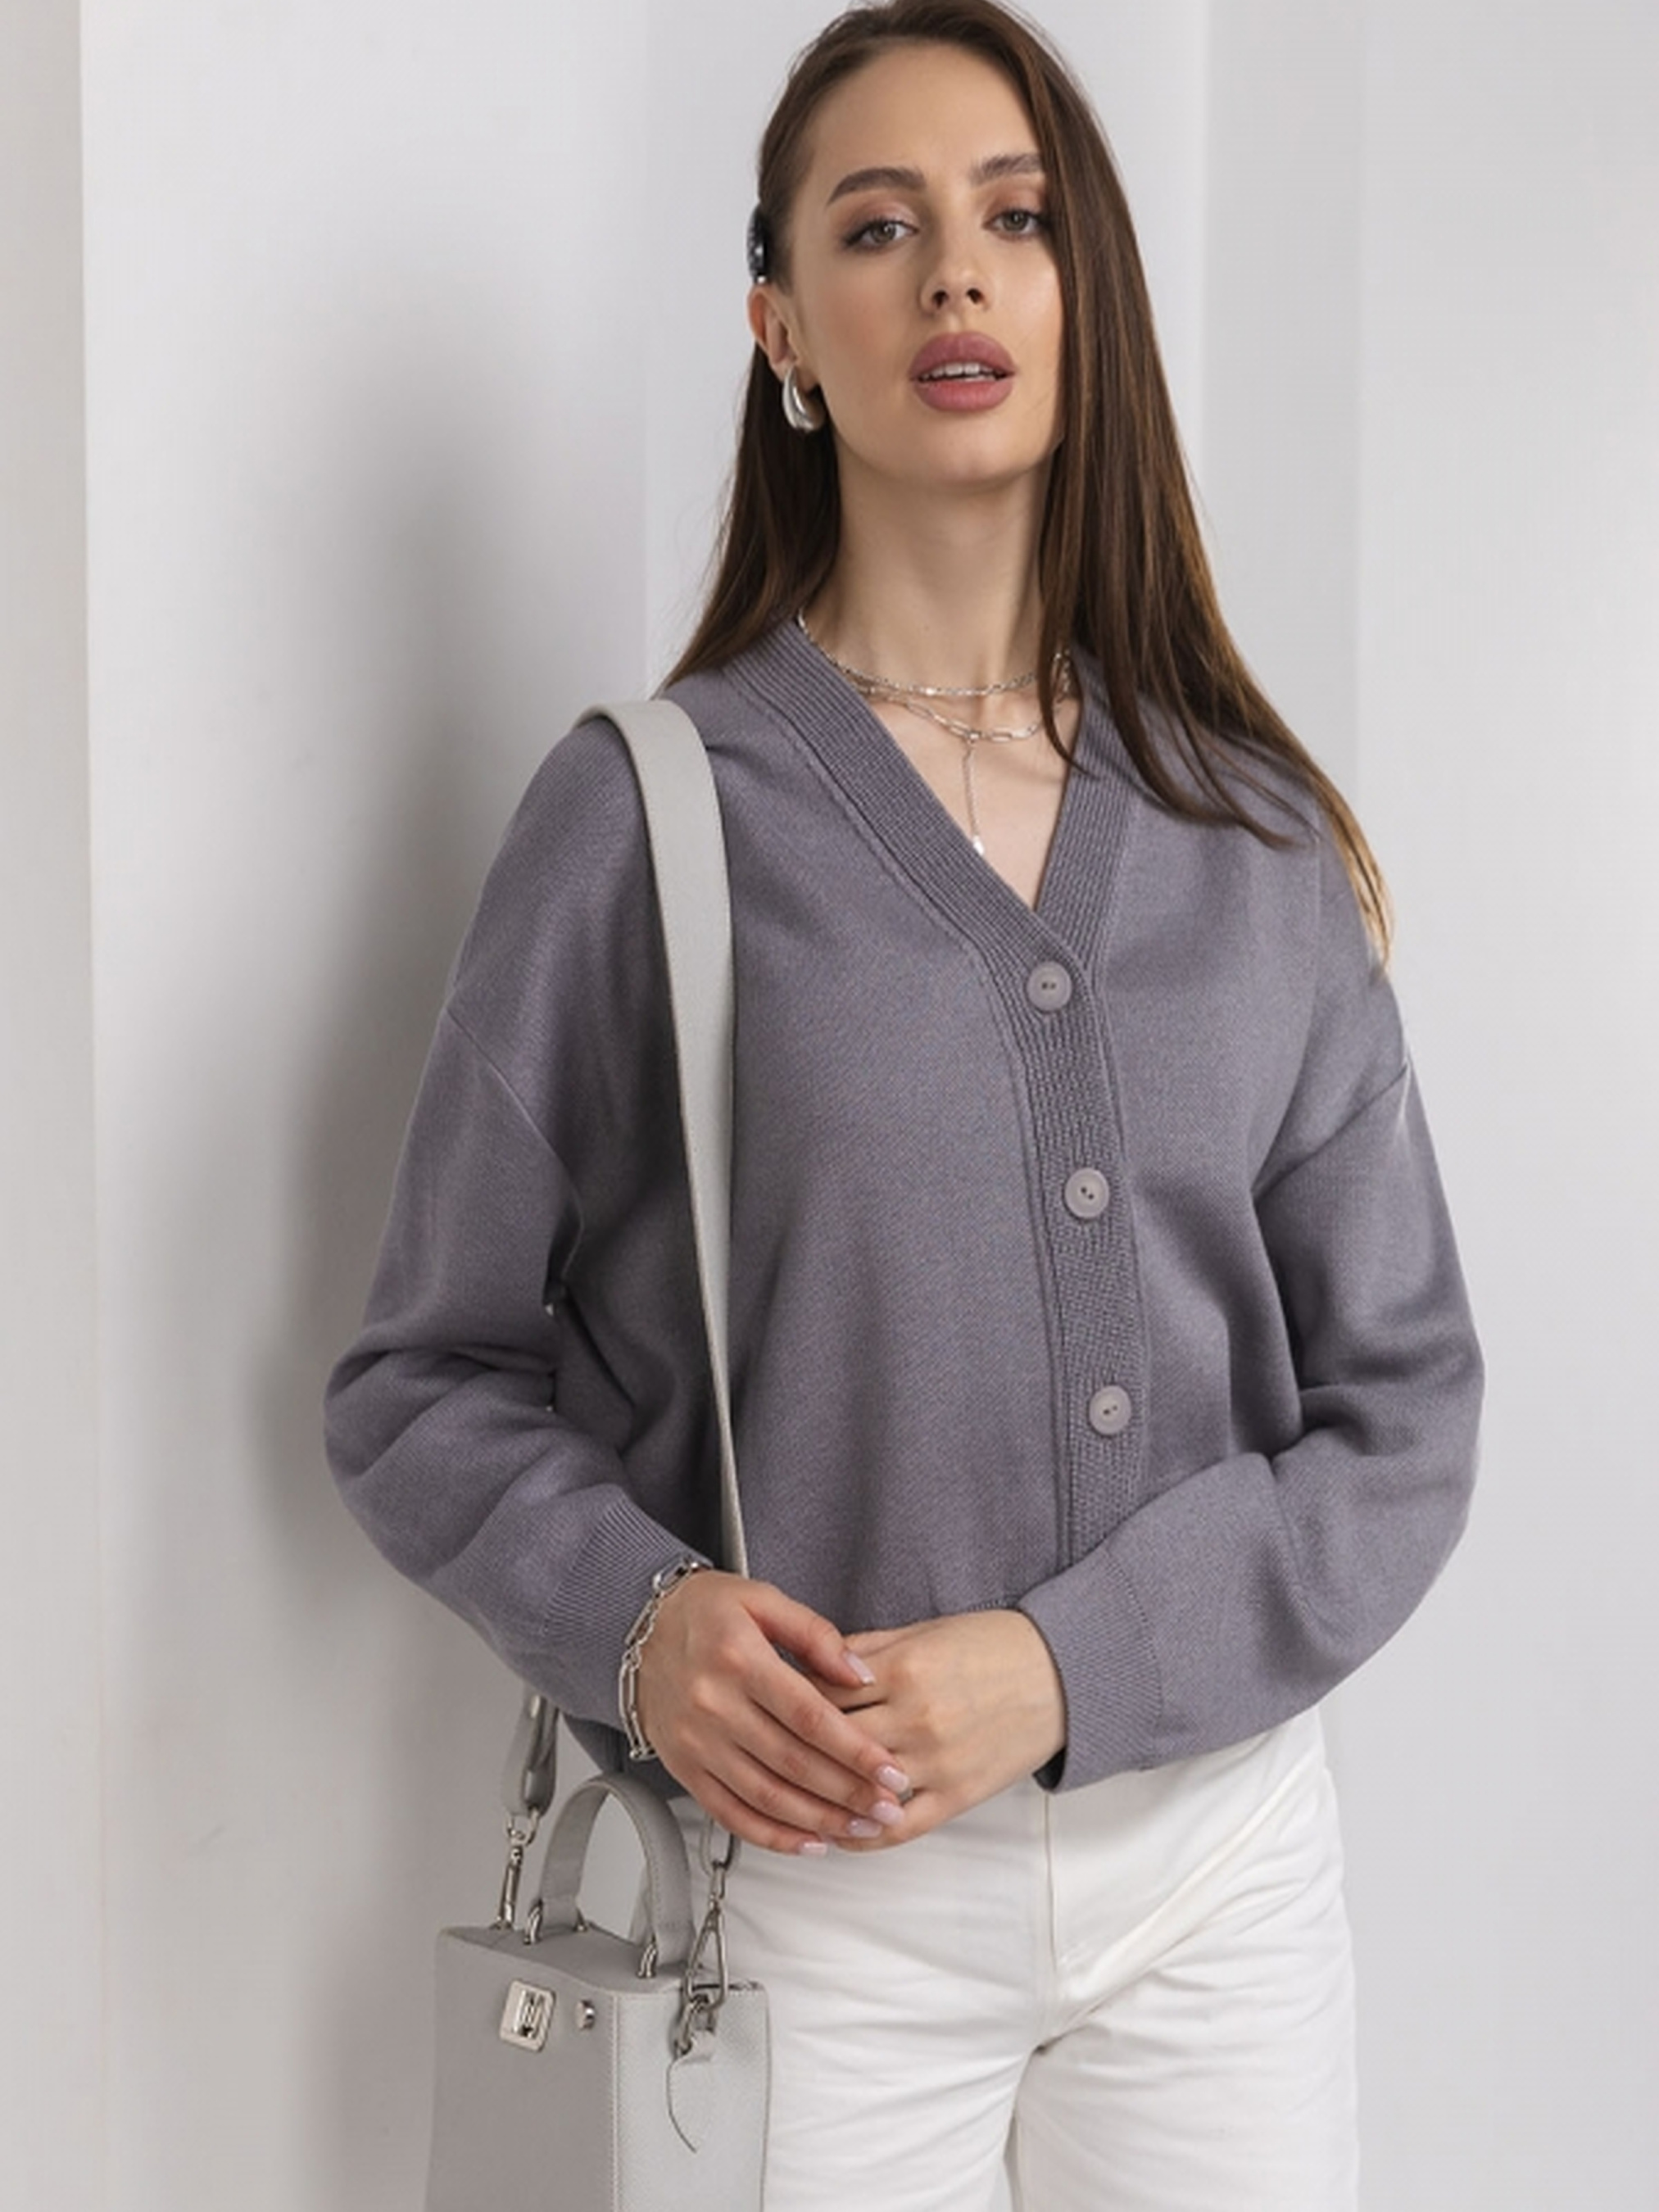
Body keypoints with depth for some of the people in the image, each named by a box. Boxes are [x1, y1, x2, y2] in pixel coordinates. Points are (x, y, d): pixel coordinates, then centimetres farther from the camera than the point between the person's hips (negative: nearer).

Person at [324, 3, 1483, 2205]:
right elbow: (429, 1381, -1)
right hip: (812, 1870, -3)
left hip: (1223, 1839, 3)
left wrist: (1060, 1667, -12)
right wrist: (637, 1612, -20)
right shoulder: (645, 809, -6)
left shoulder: (1261, 841, 2)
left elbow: (1400, 1404, 2)